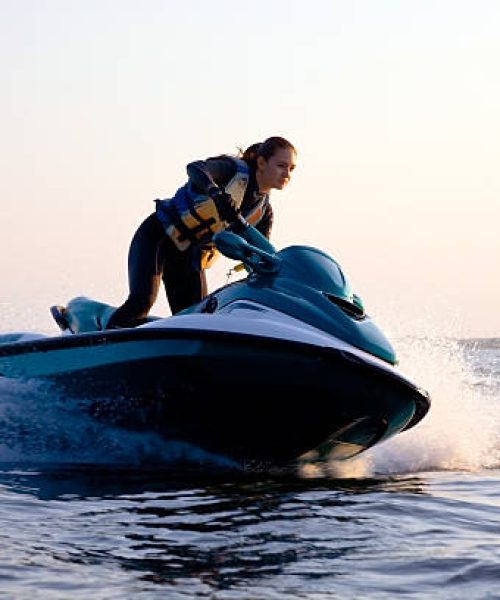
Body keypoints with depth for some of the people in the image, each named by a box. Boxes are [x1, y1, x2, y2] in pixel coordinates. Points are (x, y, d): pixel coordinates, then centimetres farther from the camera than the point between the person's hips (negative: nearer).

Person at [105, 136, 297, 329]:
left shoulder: (263, 211, 2)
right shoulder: (236, 169, -15)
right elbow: (195, 168, -34)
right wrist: (216, 192, -54)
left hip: (189, 258, 7)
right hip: (157, 235, -7)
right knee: (141, 302, -24)